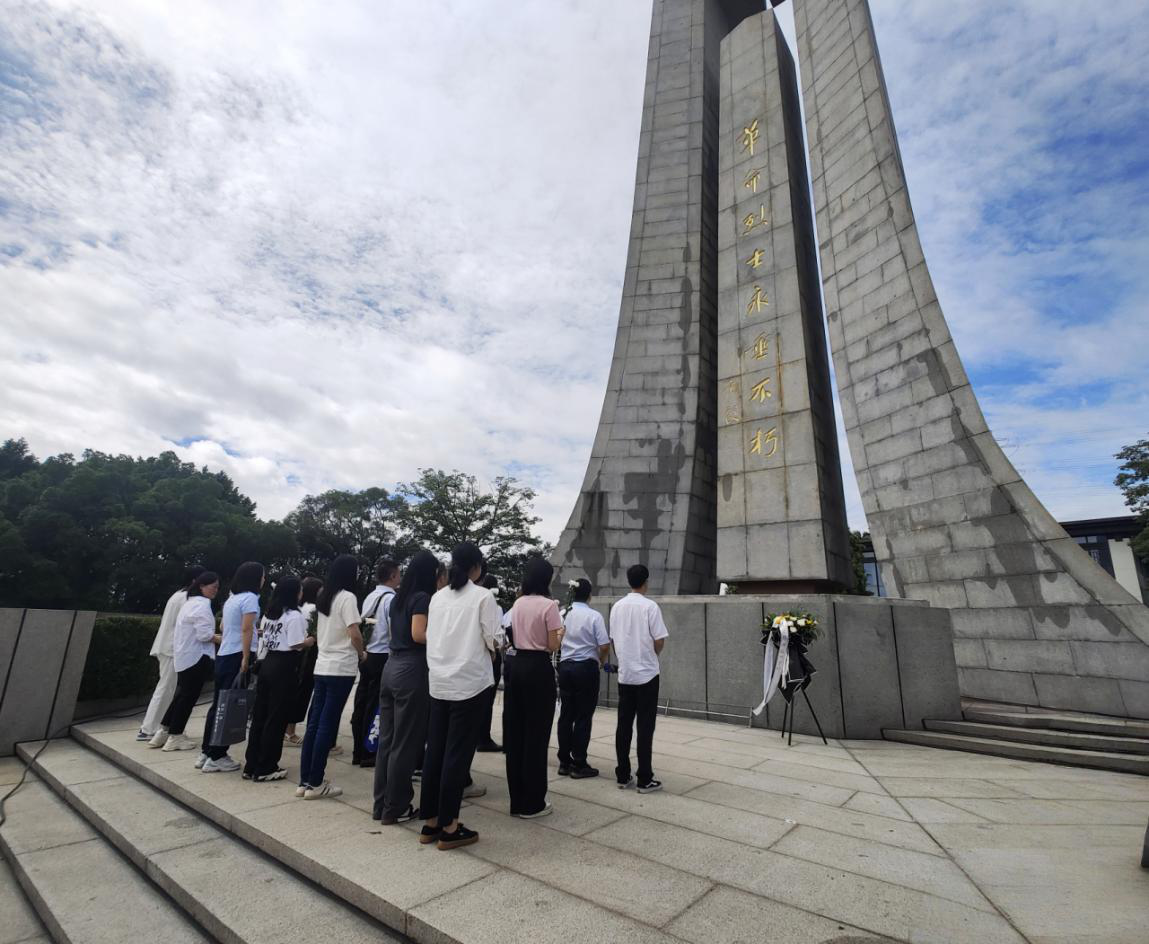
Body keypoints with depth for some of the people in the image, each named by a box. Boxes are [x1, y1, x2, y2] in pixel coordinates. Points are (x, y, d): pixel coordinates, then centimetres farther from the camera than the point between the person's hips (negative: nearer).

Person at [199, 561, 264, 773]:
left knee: (219, 704, 15)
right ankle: (216, 757, 3)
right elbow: (246, 630, -20)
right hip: (237, 657, -9)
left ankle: (206, 752, 23)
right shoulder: (250, 598, -12)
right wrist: (246, 659, -19)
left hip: (223, 655, 9)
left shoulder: (232, 598, 16)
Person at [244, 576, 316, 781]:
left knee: (260, 715, 14)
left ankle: (251, 765, 22)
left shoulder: (268, 613, 13)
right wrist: (311, 640, -2)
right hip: (285, 667, -8)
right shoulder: (295, 616, -14)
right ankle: (265, 769, 9)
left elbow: (263, 636, 16)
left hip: (267, 663, 8)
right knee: (276, 718, 1)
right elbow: (296, 645, -19)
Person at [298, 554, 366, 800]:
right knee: (327, 725, -1)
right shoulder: (347, 597, -14)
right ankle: (315, 783, 7)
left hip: (322, 667, 8)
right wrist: (362, 654, -2)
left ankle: (305, 781, 18)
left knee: (314, 723, 11)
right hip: (340, 669, -8)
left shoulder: (324, 597, 11)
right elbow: (354, 634, -18)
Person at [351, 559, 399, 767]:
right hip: (382, 657, -8)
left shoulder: (369, 597, 11)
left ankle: (358, 752, 23)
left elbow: (363, 625, 13)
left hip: (367, 656, 8)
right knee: (375, 707, 2)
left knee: (361, 704, 13)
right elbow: (394, 631, -17)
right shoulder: (390, 598, -14)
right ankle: (369, 754, 10)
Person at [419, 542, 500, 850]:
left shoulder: (437, 597, 6)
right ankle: (449, 828, 11)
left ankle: (430, 821, 23)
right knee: (458, 752, 2)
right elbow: (492, 641, -10)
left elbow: (430, 637, 9)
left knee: (435, 750, 13)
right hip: (469, 682, -6)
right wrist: (499, 644, 12)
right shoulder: (482, 596, -10)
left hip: (438, 681, 6)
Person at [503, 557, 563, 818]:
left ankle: (517, 800, 25)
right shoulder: (549, 605, -12)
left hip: (516, 665, 7)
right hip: (538, 668, -7)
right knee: (536, 734, 4)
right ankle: (532, 803, 14)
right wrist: (560, 633, 7)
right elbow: (553, 646, -11)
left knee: (514, 732, 13)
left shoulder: (517, 604, 8)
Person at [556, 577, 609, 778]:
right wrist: (601, 661, 7)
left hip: (565, 666, 5)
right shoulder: (594, 616, -10)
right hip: (586, 668, -4)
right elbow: (605, 646, -12)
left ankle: (564, 762, 20)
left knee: (566, 714, 12)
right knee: (583, 717, 5)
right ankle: (579, 765, 11)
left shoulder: (562, 614, 3)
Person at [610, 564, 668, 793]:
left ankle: (623, 776, 17)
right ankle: (645, 780, 8)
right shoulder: (650, 606, -12)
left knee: (624, 725, 10)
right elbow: (659, 641, -11)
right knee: (645, 727, 2)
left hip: (624, 674, 5)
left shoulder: (617, 607, 3)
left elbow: (613, 639, 8)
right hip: (646, 674, -4)